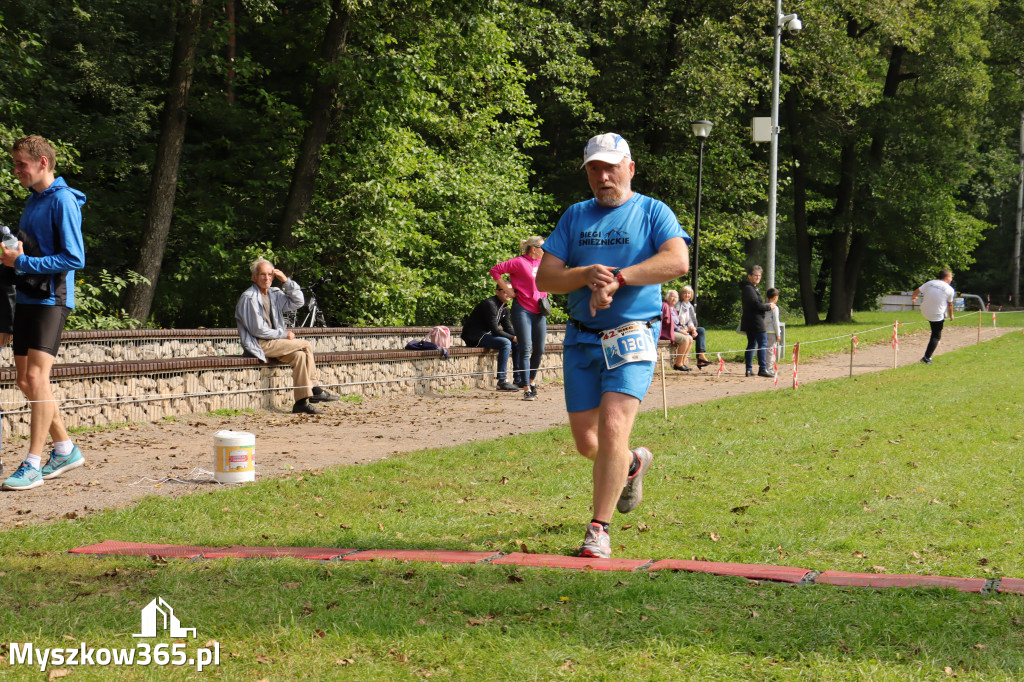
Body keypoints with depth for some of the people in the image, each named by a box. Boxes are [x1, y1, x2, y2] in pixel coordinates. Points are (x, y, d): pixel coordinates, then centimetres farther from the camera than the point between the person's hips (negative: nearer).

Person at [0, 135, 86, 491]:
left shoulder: (63, 201, -10)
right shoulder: (32, 200, 17)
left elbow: (74, 258, -16)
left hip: (51, 299, -9)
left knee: (37, 376, -15)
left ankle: (33, 465, -13)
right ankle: (65, 450, 22)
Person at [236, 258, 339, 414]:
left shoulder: (274, 294, 13)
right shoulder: (248, 298, -12)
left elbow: (298, 302, 7)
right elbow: (258, 330, -16)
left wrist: (286, 281, -2)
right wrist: (284, 335, -10)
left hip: (273, 342, 8)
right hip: (259, 345, -8)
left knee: (299, 355, -16)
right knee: (305, 345, -15)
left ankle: (301, 402, -16)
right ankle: (315, 390, -9)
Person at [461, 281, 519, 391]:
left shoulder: (504, 308, 11)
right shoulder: (490, 304, -19)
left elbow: (508, 329, 9)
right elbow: (495, 331, -24)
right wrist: (514, 338, -23)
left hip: (486, 335, 10)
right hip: (474, 337, -10)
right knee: (505, 343, -29)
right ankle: (501, 381, -30)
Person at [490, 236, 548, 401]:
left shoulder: (542, 263, 13)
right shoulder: (519, 262, -9)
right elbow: (495, 270, -8)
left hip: (539, 312, 7)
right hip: (522, 310, -7)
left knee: (539, 350, 11)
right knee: (525, 350, -9)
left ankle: (532, 380, 32)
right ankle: (526, 389, -9)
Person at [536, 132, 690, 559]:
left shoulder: (653, 212, 3)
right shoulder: (575, 216, 13)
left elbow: (678, 261, -15)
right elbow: (544, 278, 4)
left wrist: (618, 278, -21)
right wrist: (586, 275, -15)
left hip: (632, 336, -4)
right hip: (581, 340, 4)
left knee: (613, 428, -19)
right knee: (586, 443, 6)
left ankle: (599, 530, -10)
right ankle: (632, 464, 39)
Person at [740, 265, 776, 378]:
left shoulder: (752, 288, 20)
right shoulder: (749, 288, -13)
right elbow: (756, 304, -20)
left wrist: (767, 306, 6)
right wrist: (769, 307, -6)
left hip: (750, 322, 11)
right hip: (755, 322, -11)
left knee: (751, 344, 11)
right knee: (763, 343, -10)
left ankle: (749, 370, 12)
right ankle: (762, 369, -12)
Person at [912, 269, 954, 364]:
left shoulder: (930, 283, 0)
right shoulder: (950, 290, -9)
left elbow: (917, 291, 8)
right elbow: (950, 304, 2)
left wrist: (914, 298, 31)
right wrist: (951, 315, 19)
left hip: (925, 312, 4)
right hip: (938, 316, -4)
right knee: (936, 336, 7)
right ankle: (927, 357, 3)